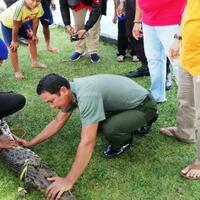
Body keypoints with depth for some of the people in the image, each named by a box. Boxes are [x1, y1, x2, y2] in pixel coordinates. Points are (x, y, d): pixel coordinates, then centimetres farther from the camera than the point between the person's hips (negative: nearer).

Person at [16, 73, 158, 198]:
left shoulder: (86, 96, -35)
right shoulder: (71, 90, -6)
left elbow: (87, 142, -37)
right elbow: (57, 123, 6)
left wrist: (68, 181, -34)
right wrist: (30, 143, 5)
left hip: (144, 105, -9)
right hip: (127, 101, 9)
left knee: (110, 130, -32)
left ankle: (124, 142, 4)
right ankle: (142, 121, 26)